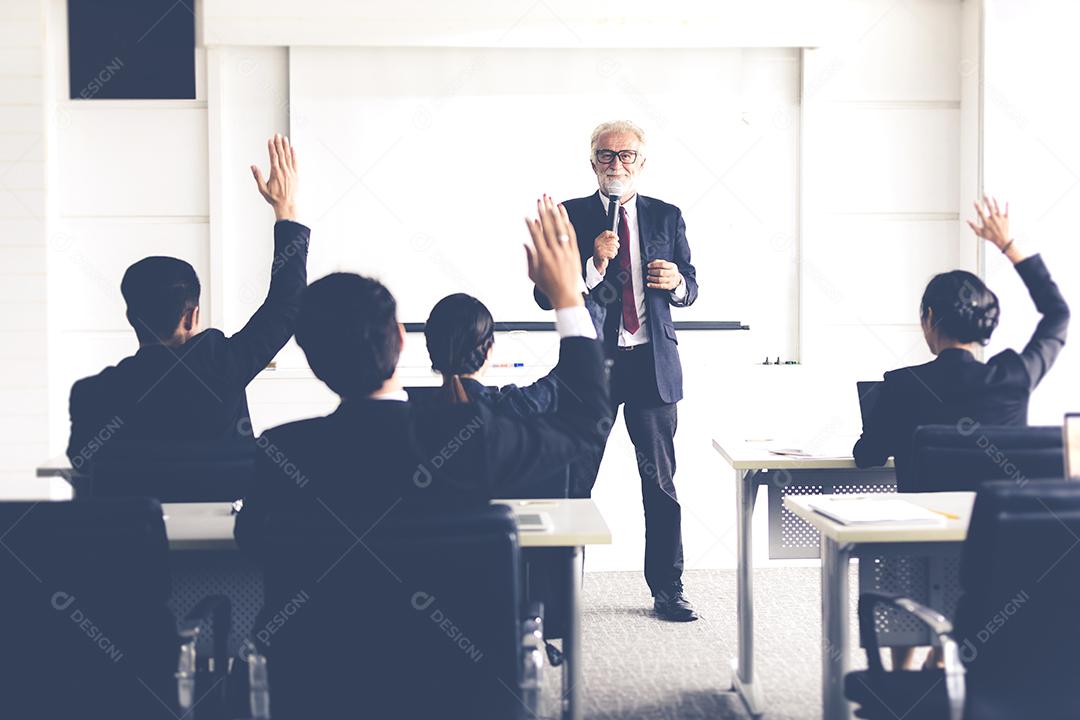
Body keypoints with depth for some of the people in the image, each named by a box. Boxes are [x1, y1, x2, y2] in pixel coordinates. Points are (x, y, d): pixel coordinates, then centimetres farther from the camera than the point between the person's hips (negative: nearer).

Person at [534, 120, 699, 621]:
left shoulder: (666, 217, 9)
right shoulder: (568, 217, 2)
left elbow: (690, 288, 14)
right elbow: (545, 295, -4)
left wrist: (675, 283, -9)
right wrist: (594, 265, -18)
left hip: (652, 362, 2)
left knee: (661, 481, 5)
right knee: (574, 482, 2)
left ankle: (667, 590, 15)